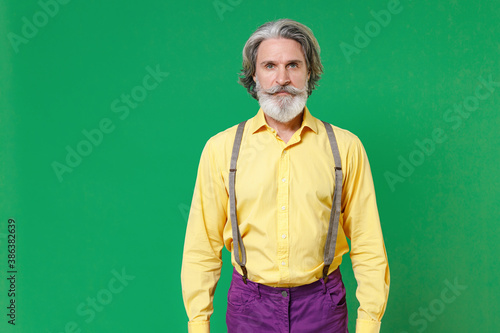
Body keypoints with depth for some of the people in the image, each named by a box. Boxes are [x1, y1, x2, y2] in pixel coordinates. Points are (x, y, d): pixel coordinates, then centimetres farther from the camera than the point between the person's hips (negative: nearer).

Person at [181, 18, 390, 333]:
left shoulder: (345, 147, -4)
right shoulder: (221, 148, -4)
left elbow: (368, 245, -2)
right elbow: (203, 246, -2)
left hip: (321, 305, 0)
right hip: (249, 306, 1)